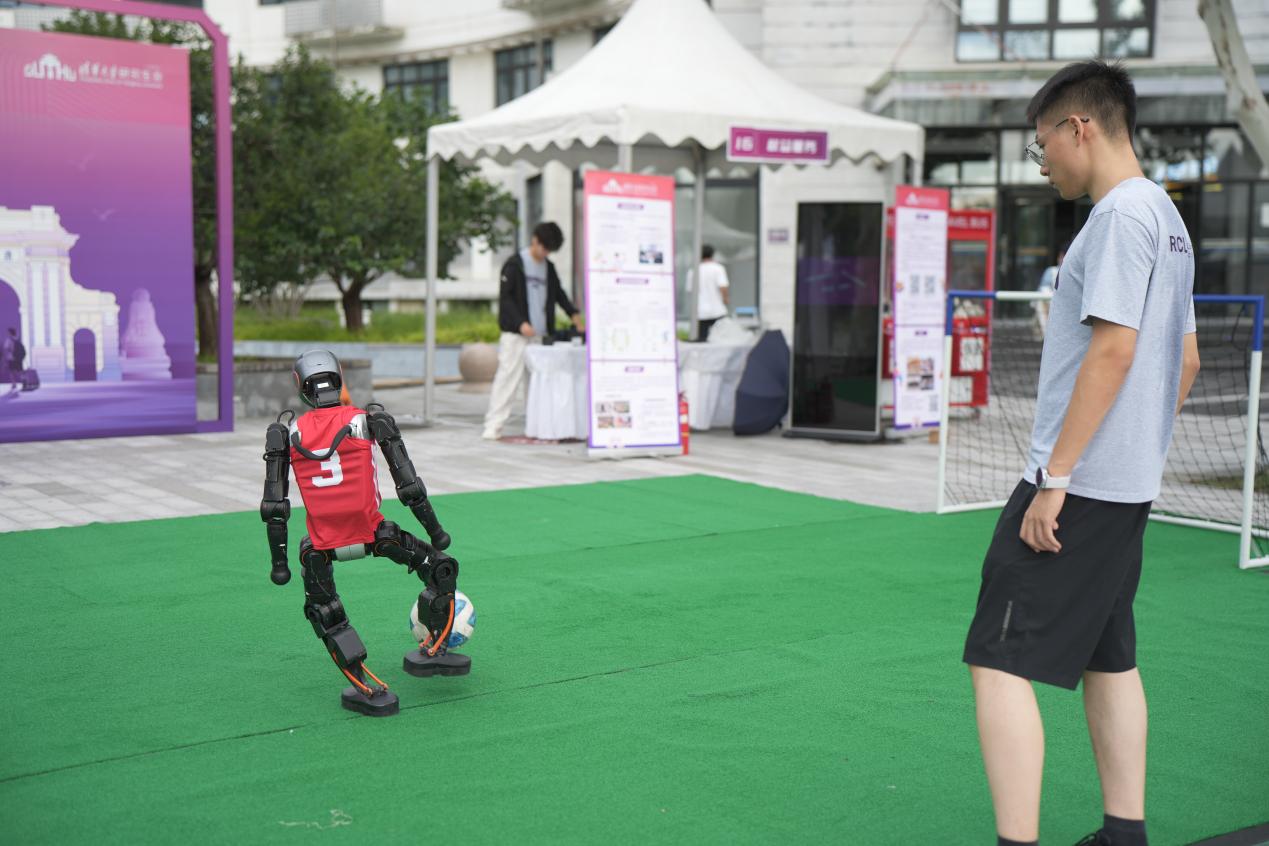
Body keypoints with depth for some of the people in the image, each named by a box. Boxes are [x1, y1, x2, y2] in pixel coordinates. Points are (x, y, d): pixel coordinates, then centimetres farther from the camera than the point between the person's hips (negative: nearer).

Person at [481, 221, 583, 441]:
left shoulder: (548, 267, 14)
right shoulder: (515, 264, -5)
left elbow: (558, 293, 25)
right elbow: (505, 297, -9)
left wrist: (573, 313, 10)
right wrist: (520, 323, -18)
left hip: (540, 335, 6)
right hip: (515, 334, -6)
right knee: (507, 377, -9)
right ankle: (493, 425, -8)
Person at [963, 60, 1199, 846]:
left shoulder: (1122, 214, -13)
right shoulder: (1167, 216, 17)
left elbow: (1112, 348, -22)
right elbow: (1185, 360, 21)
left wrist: (1055, 477, -21)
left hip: (1078, 486, -10)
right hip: (1129, 486, 10)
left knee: (1000, 660, -9)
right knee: (1108, 658, 17)